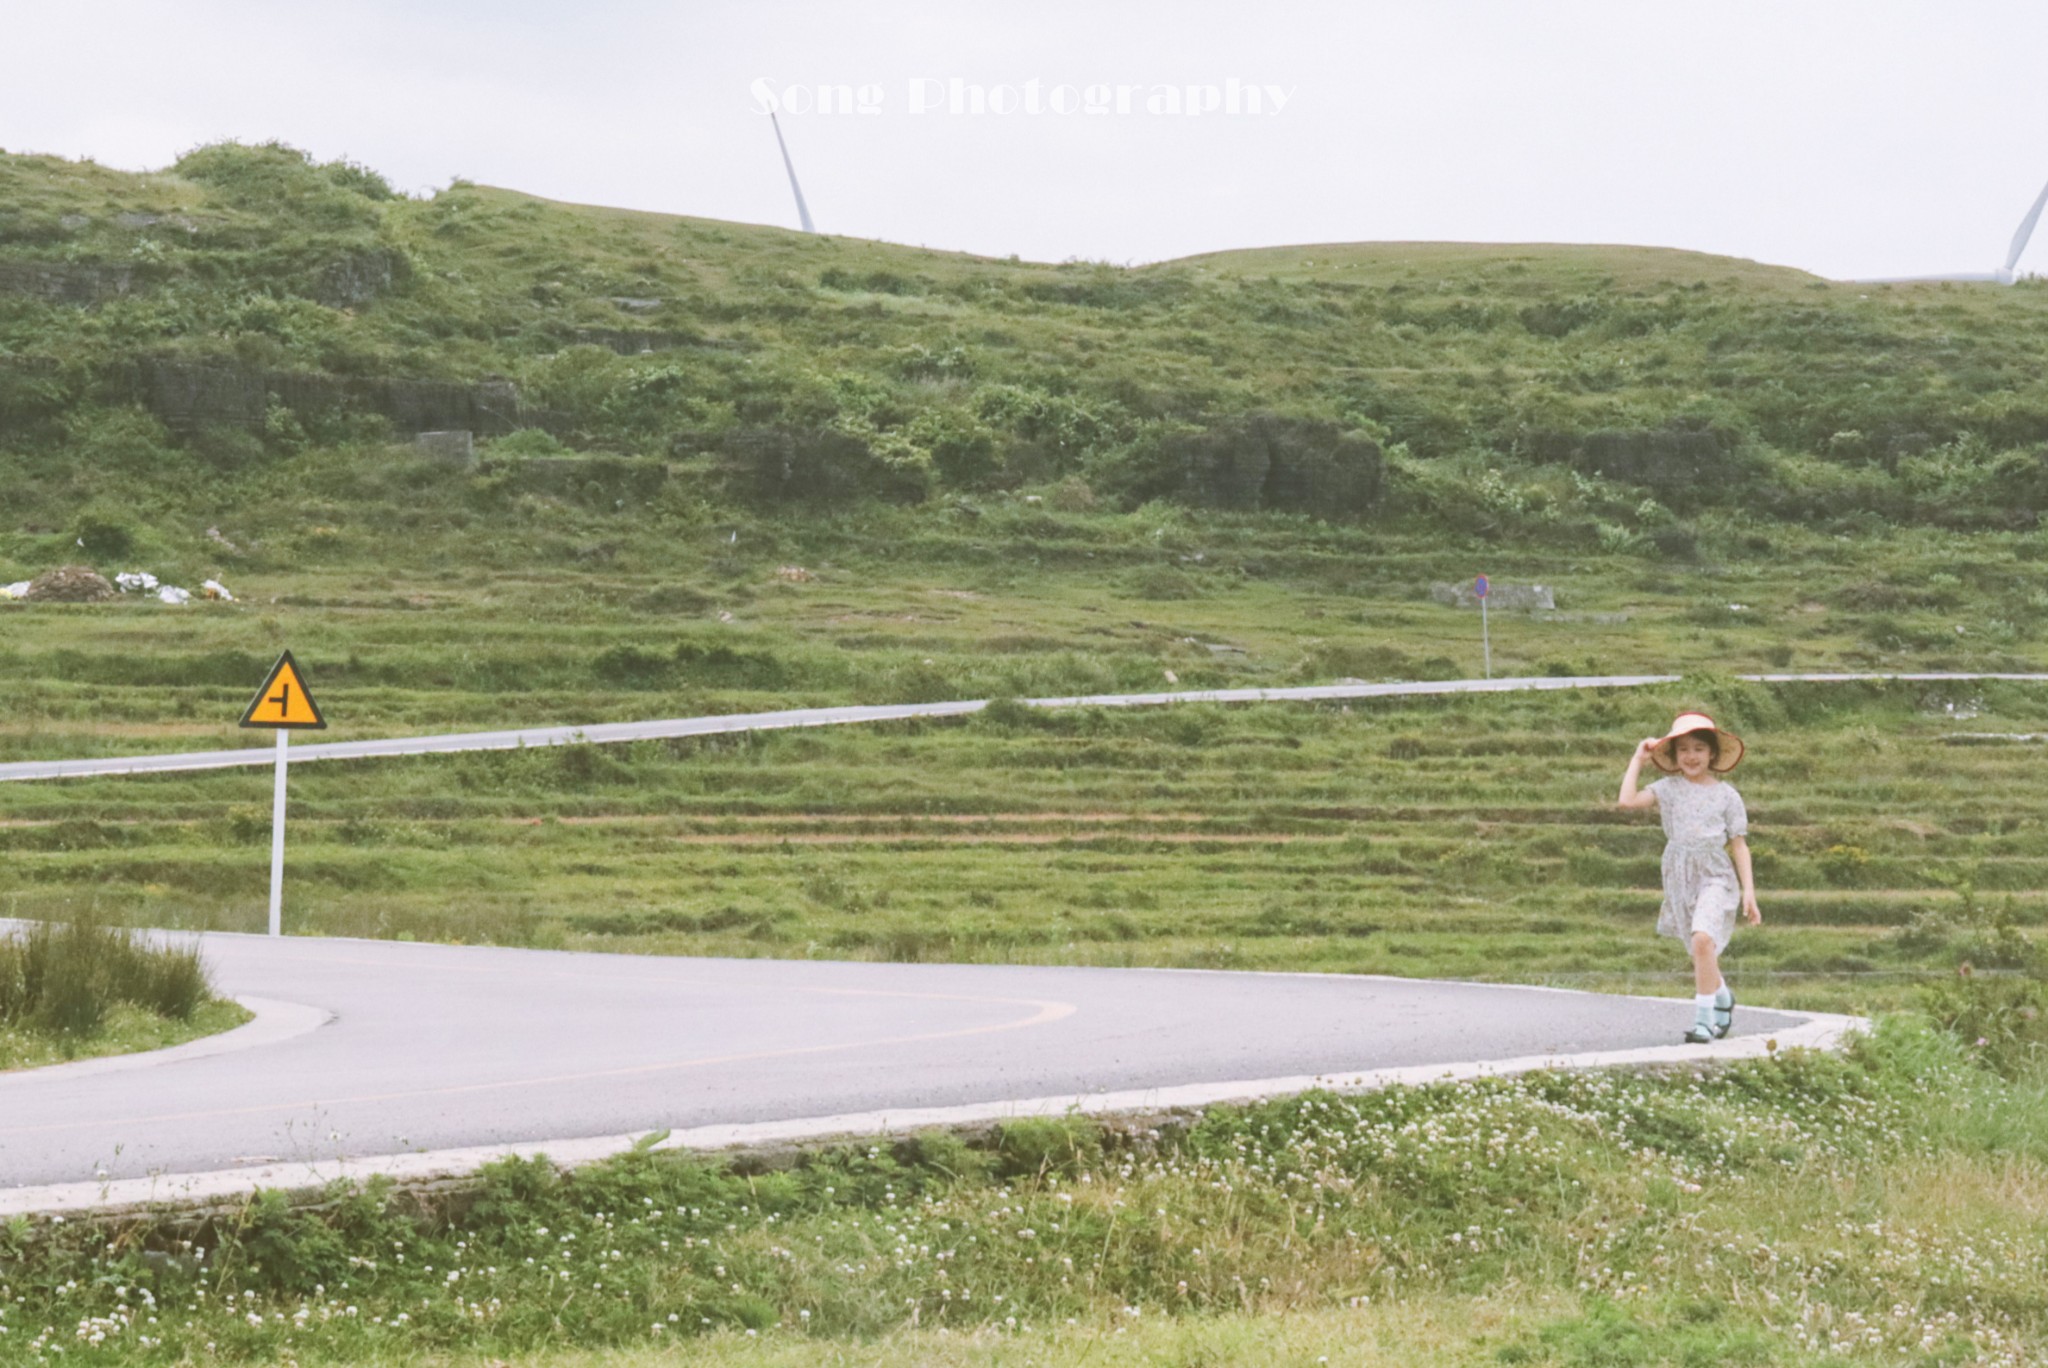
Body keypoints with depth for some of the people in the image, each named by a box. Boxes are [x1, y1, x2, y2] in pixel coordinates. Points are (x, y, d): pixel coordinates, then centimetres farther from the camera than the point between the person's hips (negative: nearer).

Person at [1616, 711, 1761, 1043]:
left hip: (1715, 878, -3)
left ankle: (1704, 1018, -22)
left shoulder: (1725, 795, 0)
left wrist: (1749, 891, -3)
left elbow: (1739, 845, 2)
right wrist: (1637, 760, -4)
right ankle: (1722, 1000, 43)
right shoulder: (1669, 789, 3)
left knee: (1702, 939, -26)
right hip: (1680, 879, 3)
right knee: (1703, 952, 15)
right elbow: (1627, 800, -11)